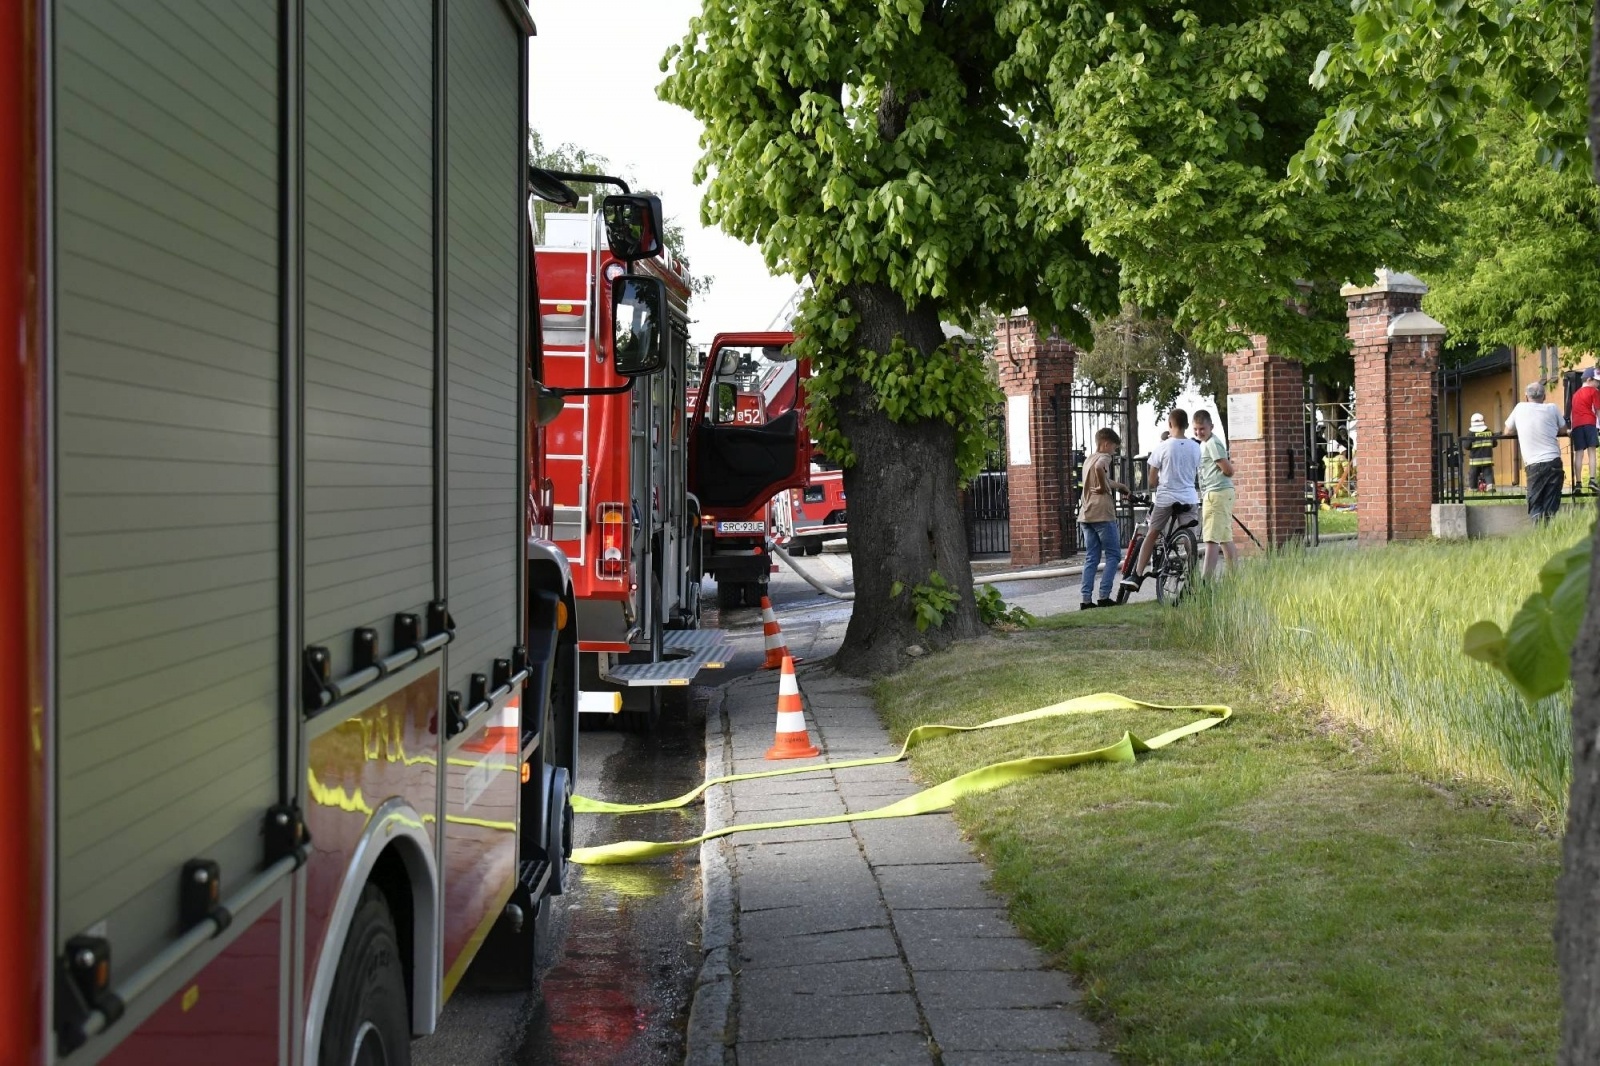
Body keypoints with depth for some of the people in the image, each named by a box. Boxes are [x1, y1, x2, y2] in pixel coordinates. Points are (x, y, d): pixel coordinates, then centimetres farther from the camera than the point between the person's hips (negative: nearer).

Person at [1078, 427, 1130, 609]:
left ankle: (1086, 599, 2)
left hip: (1086, 515, 8)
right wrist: (1103, 487, -17)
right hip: (1102, 514, -8)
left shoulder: (1088, 460, 23)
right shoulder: (1103, 457, -5)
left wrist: (1118, 485, 44)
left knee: (1091, 558, 8)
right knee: (1113, 555, 0)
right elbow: (1099, 468, -30)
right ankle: (1104, 596, -5)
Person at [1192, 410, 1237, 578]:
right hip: (1215, 494, 11)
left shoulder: (1212, 444, -13)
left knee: (1211, 539, -14)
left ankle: (1205, 580, -17)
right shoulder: (1206, 443, 18)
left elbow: (1228, 470, -16)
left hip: (1216, 493, -11)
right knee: (1225, 538, 14)